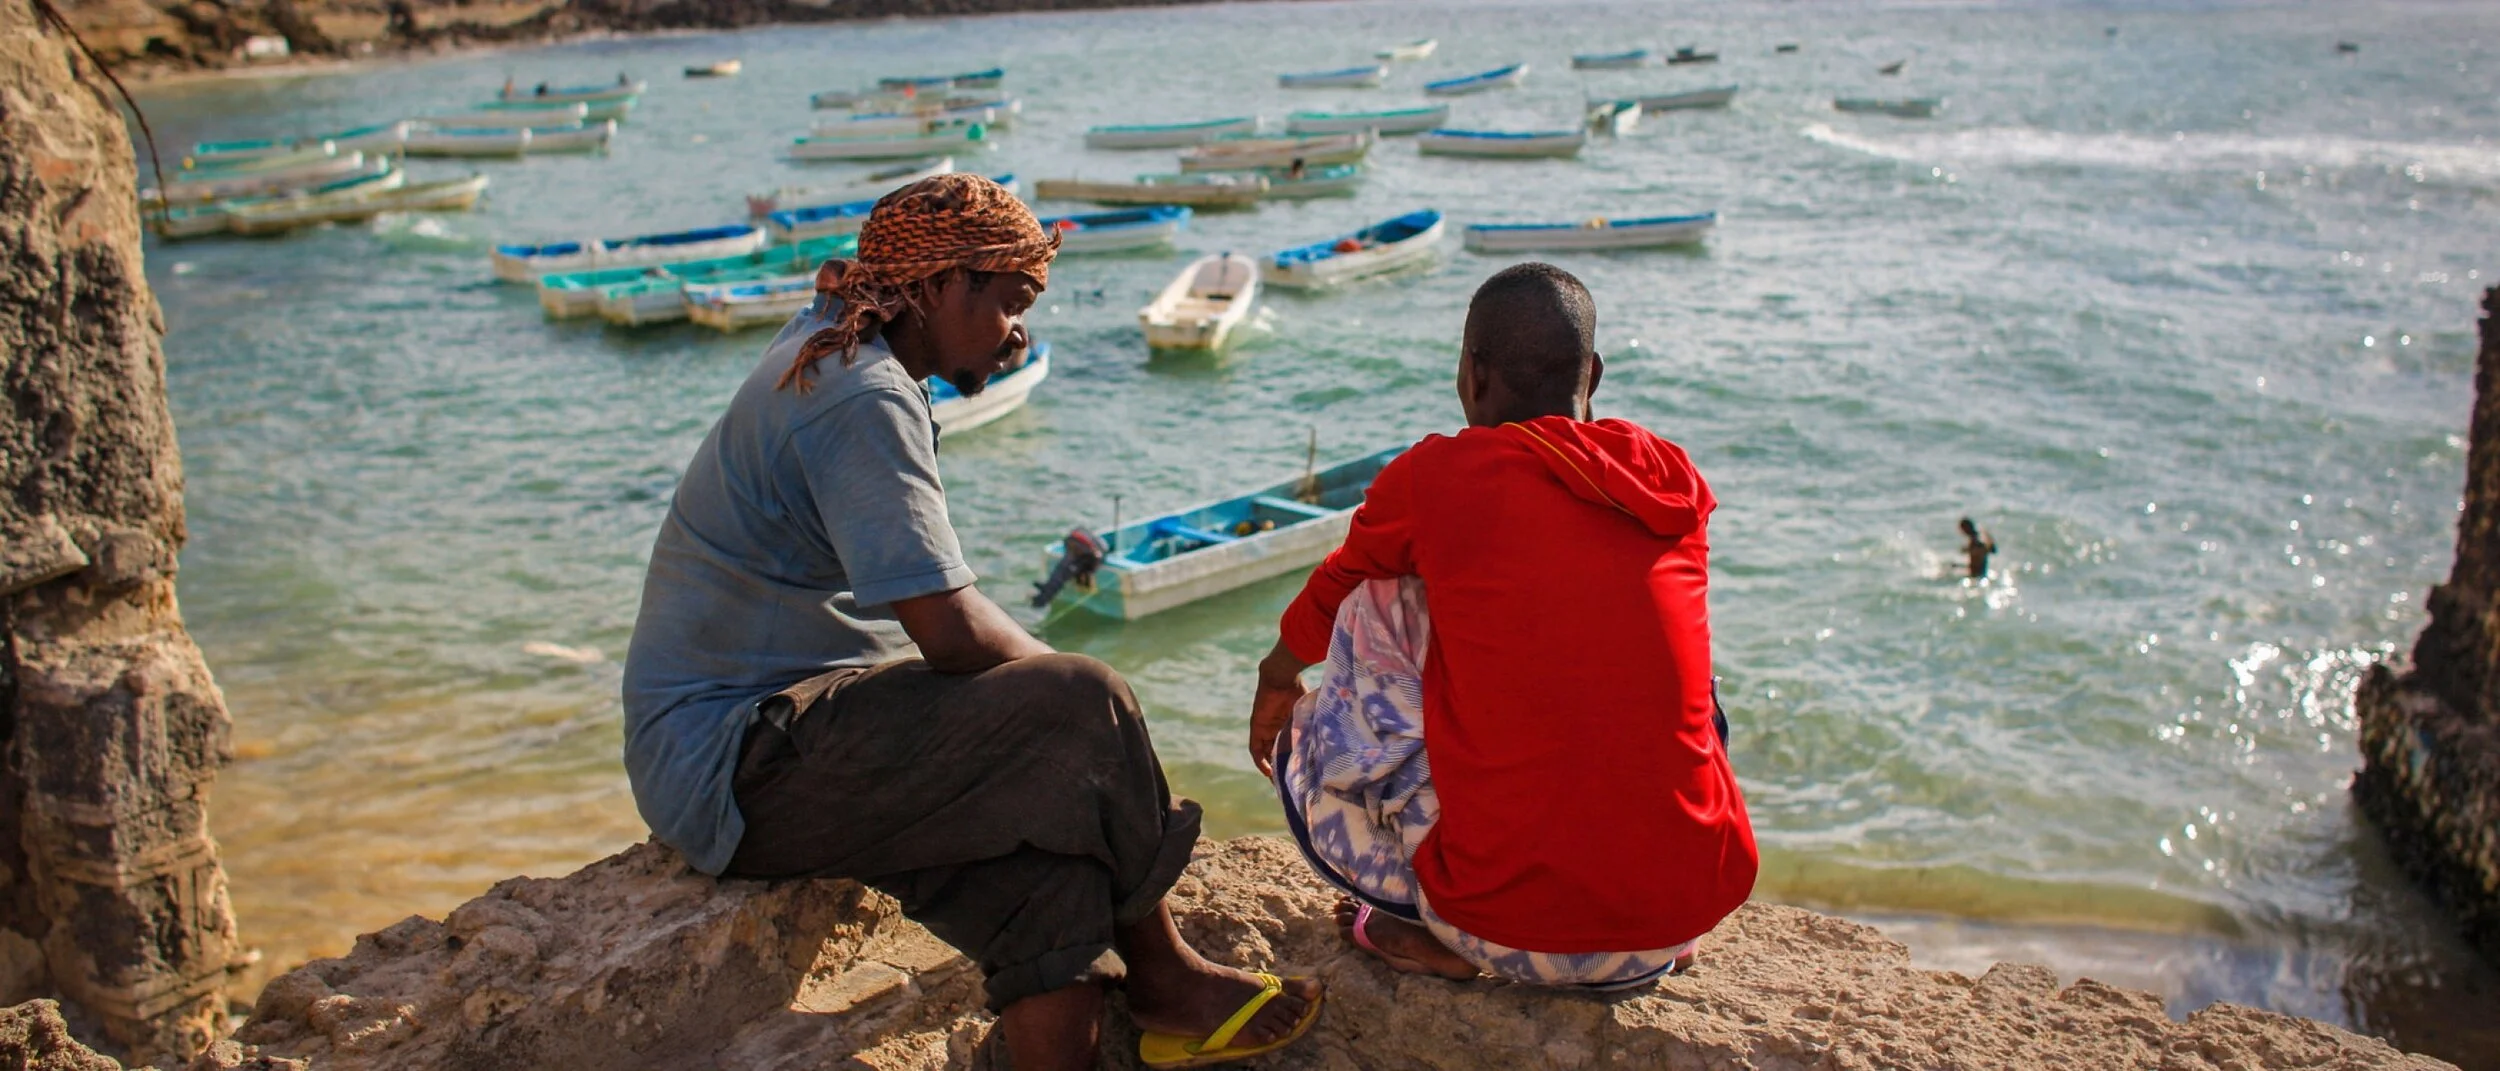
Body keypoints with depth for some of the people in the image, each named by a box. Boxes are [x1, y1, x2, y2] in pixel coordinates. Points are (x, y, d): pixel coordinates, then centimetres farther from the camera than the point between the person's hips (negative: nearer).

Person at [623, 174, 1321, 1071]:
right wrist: (1061, 674, -5)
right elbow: (951, 634, -25)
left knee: (1048, 831, -6)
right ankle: (1161, 981, 2)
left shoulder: (830, 349, 14)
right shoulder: (864, 399, -20)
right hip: (736, 768, -11)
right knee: (1079, 711, -21)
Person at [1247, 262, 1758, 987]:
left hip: (1511, 928, -4)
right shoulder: (1676, 481, 6)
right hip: (1689, 918, 4)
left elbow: (1284, 664, 15)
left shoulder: (1432, 478, -5)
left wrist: (1275, 694, 39)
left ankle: (1455, 941, 5)